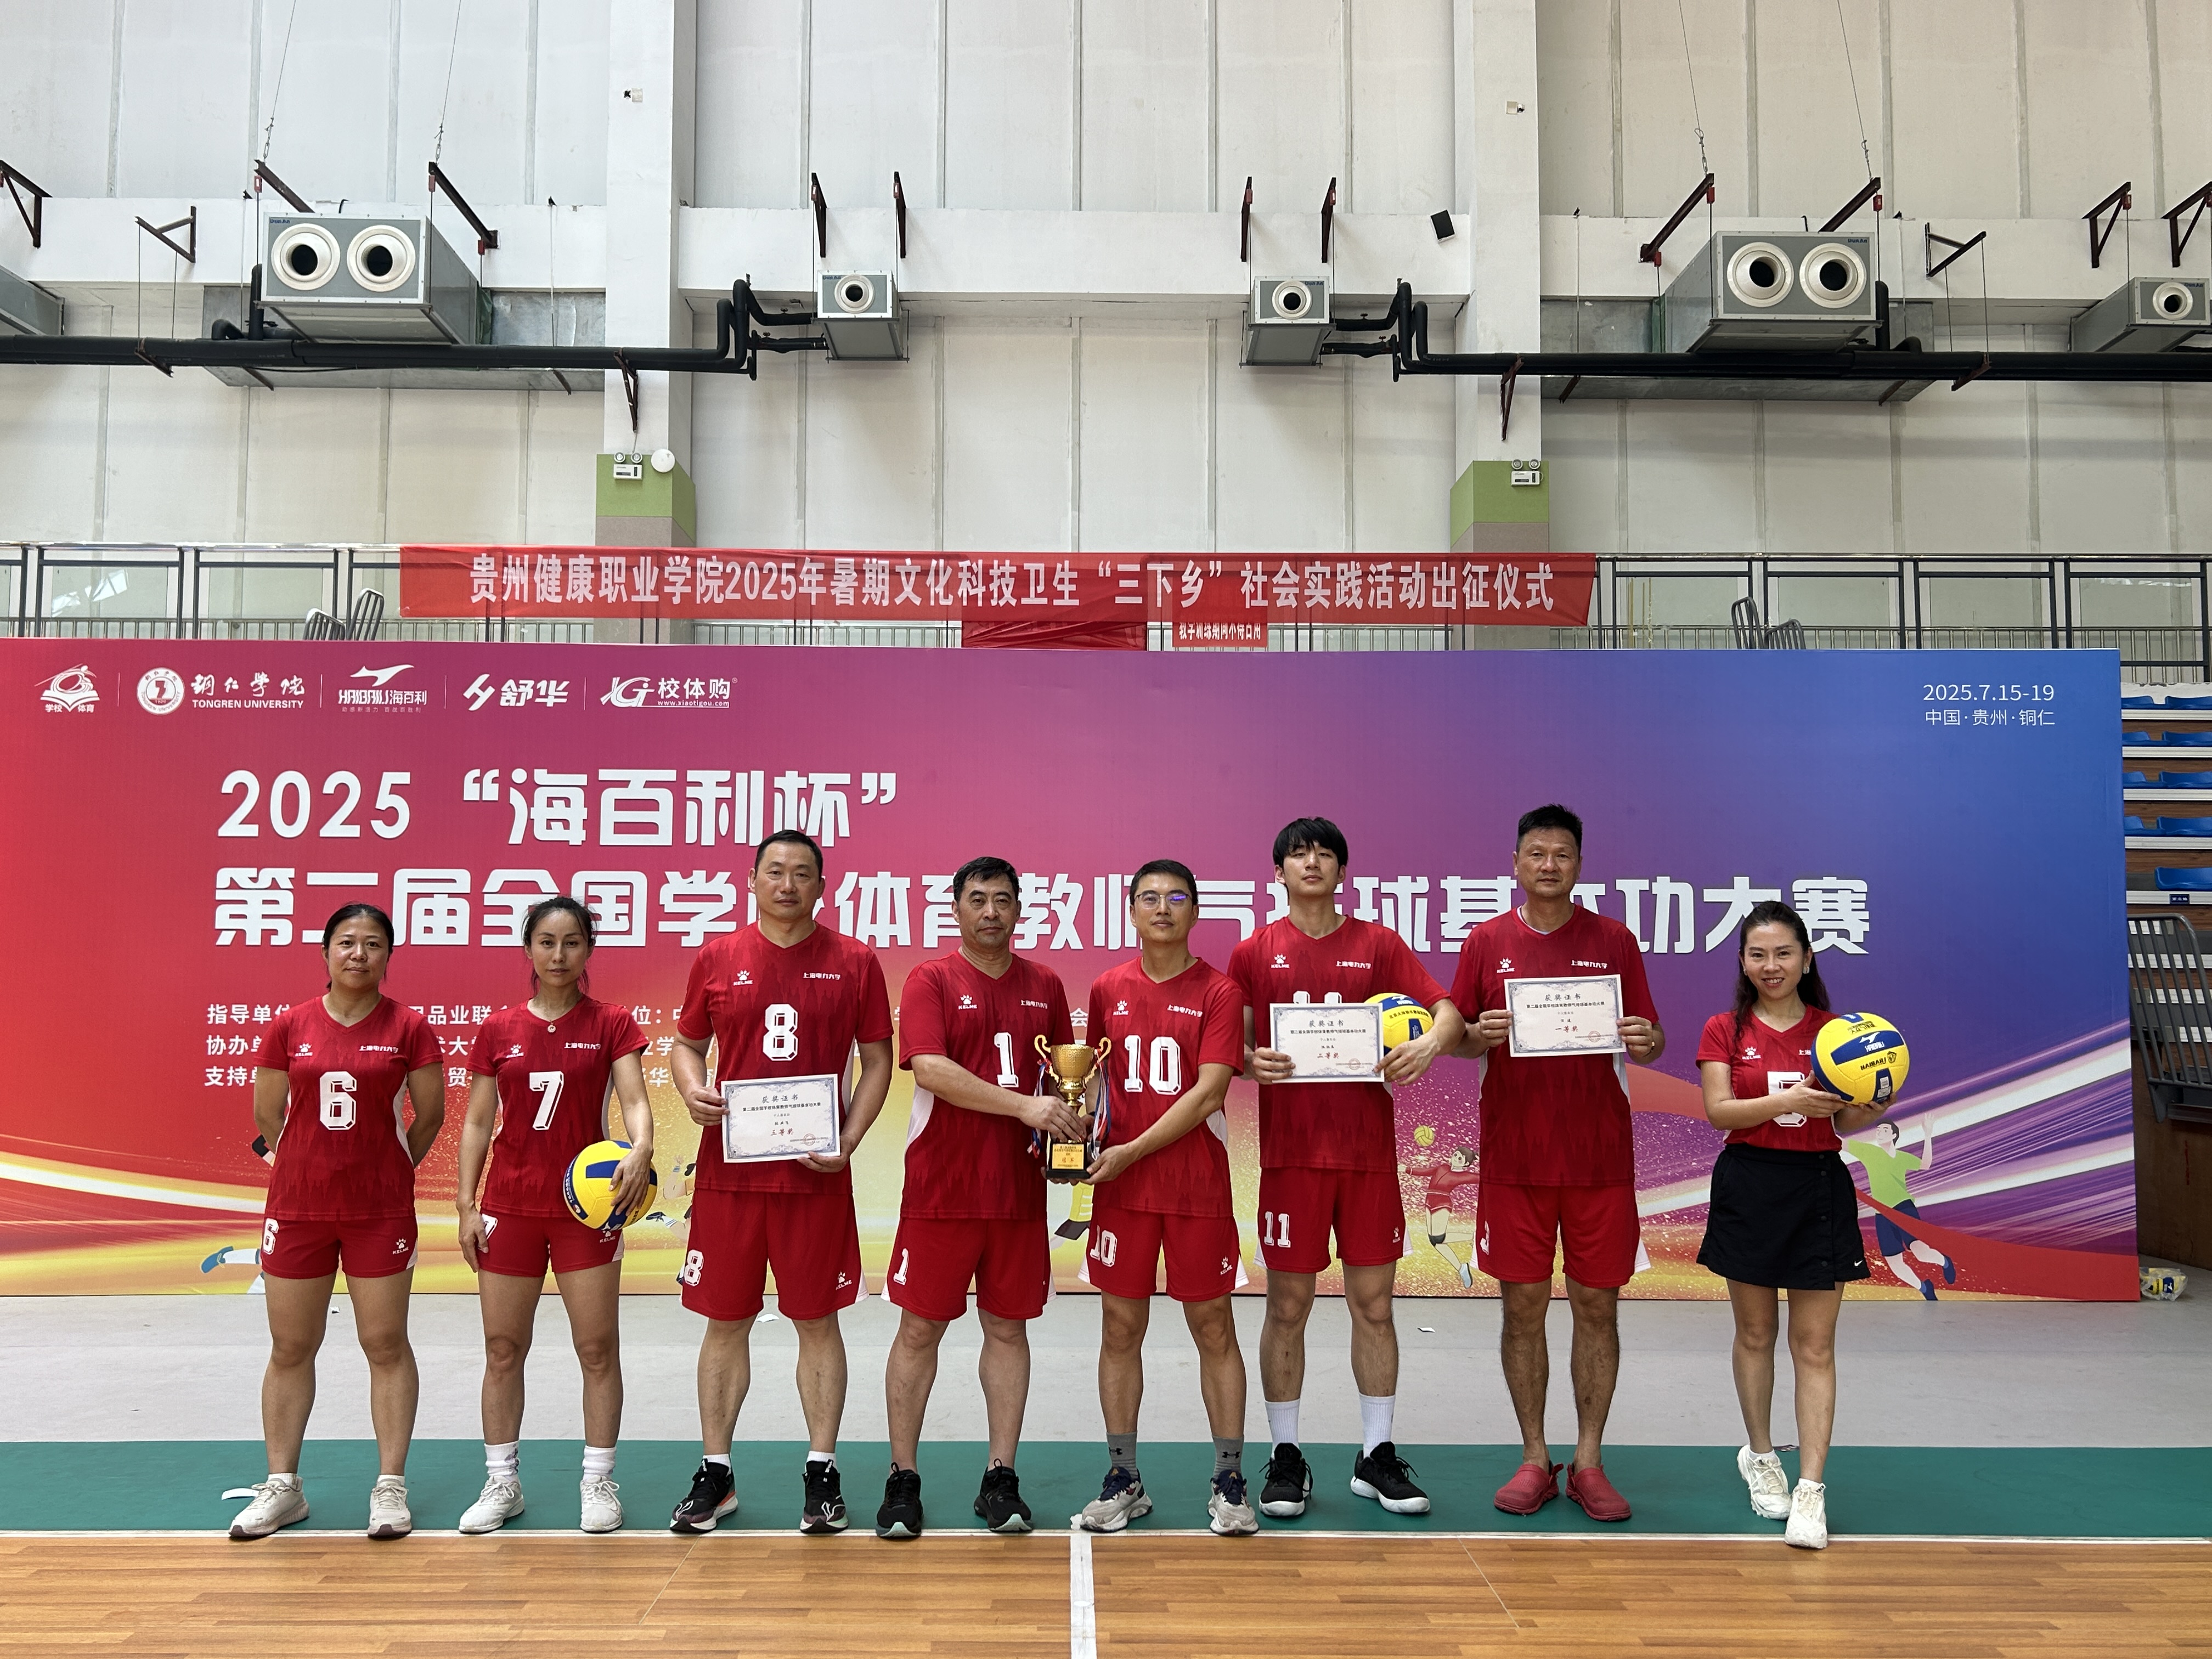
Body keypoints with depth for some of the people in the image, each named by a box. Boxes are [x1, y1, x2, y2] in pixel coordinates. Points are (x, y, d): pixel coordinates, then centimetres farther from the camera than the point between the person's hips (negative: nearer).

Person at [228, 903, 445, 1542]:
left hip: (381, 1211, -2)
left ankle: (390, 1487, 12)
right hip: (296, 1207, 2)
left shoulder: (409, 1027, -4)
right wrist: (311, 1167, 11)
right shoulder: (289, 1026, 0)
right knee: (290, 1347, 10)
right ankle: (282, 1485, 24)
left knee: (386, 1345, 3)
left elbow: (430, 1113, 2)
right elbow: (267, 1115, 8)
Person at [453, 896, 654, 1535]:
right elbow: (478, 1121, 6)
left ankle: (599, 1483, 13)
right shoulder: (498, 1029, 5)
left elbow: (634, 1099, -12)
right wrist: (466, 1204, 0)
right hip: (509, 1206, 2)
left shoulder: (611, 1024, -1)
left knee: (598, 1347, 2)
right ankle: (502, 1483, 20)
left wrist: (640, 1149, -33)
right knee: (503, 1348, 7)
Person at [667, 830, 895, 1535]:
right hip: (729, 1171, 1)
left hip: (817, 1173, -1)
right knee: (725, 1322, 9)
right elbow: (686, 1043, 14)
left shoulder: (855, 962, 2)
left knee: (817, 1321, 6)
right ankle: (715, 1472, 23)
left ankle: (822, 1472, 18)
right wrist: (692, 1089, -8)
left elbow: (877, 1061, 4)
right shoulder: (717, 959, 5)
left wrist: (850, 1139, -8)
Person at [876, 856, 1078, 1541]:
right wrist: (1024, 1106, -23)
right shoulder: (930, 981, -3)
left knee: (1008, 1327, 9)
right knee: (920, 1328, 3)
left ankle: (1000, 1478, 19)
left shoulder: (1045, 985, 10)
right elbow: (930, 1069, -16)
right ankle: (902, 1479, 15)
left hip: (1019, 1189, 4)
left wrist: (1072, 1119, -3)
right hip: (940, 1188, -3)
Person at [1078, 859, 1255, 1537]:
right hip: (1120, 1181, 3)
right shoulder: (1108, 990, 6)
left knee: (1213, 1327, 5)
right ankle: (1123, 1479, 20)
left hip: (1197, 1185, -3)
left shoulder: (1219, 992, -5)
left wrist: (1133, 1150, -15)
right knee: (1120, 1327, 7)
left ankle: (1229, 1482, 17)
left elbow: (1207, 1094, -12)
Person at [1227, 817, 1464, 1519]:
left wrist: (1431, 1042, -20)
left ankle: (1377, 1456, 19)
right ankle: (1285, 1457, 16)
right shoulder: (1254, 953, 4)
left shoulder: (1378, 945, 5)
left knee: (1374, 1304, 7)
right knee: (1288, 1306, 4)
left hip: (1369, 1151, 1)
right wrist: (1250, 1060, -16)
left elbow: (1447, 1011, 1)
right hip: (1290, 1151, -1)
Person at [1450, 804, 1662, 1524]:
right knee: (1523, 1304, 5)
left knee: (1597, 1304, 5)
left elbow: (1650, 1040, 6)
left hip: (1600, 1158, 0)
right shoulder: (1487, 942, 4)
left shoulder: (1614, 941, 4)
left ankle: (1588, 1463, 18)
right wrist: (1480, 1035, -15)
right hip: (1514, 1158, 0)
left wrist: (1645, 1041, -16)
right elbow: (1456, 1038, 7)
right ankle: (1534, 1459, 18)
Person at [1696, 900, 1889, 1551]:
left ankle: (1811, 1488, 0)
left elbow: (1846, 1121, 3)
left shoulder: (1833, 1031, 5)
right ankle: (1760, 1457, 29)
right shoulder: (1724, 1031, 1)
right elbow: (1718, 1111, -11)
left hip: (1819, 1187, 0)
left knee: (1814, 1343, -2)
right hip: (1749, 1187, 0)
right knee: (1755, 1333, 10)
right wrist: (1788, 1100, -26)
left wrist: (1873, 1106, -19)